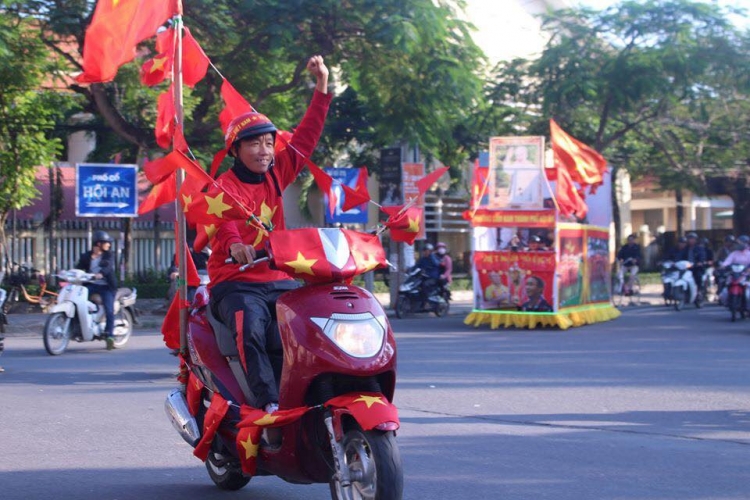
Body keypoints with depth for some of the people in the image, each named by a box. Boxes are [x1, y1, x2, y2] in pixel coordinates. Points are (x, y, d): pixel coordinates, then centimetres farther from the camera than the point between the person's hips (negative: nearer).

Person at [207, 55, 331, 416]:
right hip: (237, 284, -6)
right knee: (251, 331, -35)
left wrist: (322, 86, 8)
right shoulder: (225, 186, -7)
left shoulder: (276, 173, 12)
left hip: (279, 281, 6)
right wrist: (234, 244, -51)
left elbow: (305, 138, 13)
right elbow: (222, 222, -28)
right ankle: (269, 404, -42)